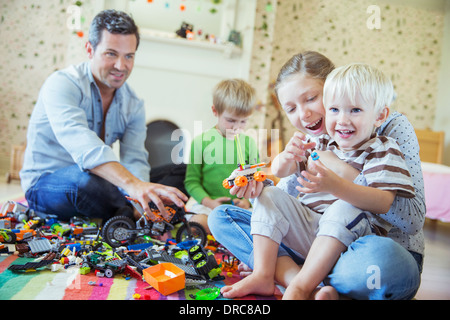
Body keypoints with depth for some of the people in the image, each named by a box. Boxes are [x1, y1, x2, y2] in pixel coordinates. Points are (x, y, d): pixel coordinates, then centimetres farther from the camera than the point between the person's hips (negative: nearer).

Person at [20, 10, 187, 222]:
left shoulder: (134, 105, 1)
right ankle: (127, 219, -16)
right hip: (45, 184, -4)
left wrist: (143, 195, -34)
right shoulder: (62, 84, -18)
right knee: (86, 177, -40)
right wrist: (132, 184, -53)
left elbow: (134, 161, -11)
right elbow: (81, 144, -38)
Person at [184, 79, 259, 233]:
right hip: (207, 204, -3)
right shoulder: (201, 141, -1)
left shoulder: (249, 142, 8)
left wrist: (247, 200, -7)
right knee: (198, 224, -32)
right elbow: (191, 180, 1)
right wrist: (209, 202, -14)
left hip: (239, 207, 3)